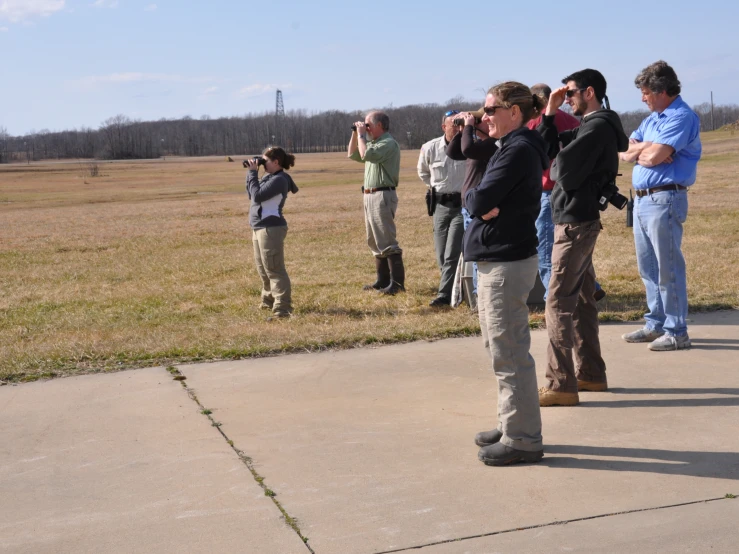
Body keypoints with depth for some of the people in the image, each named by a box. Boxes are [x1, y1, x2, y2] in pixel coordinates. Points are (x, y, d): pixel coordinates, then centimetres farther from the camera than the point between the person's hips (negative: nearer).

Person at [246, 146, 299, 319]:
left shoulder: (279, 180, -16)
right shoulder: (270, 177, 15)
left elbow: (257, 195, -22)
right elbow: (251, 194, 16)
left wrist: (253, 173, -14)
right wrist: (251, 173, 7)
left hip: (271, 228, -11)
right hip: (260, 228, 11)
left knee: (274, 269, -11)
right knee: (263, 268, 19)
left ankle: (283, 307, -11)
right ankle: (269, 300, 32)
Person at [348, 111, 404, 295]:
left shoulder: (388, 143, -12)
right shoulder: (374, 143, 19)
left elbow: (366, 155, -24)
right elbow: (353, 155, 26)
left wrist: (361, 134, -11)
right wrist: (355, 133, 14)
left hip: (382, 195, -11)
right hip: (370, 195, 11)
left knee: (386, 242, -12)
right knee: (375, 242, 13)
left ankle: (397, 282, -12)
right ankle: (383, 280, 18)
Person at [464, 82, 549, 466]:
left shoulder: (519, 151, -15)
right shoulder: (512, 147, 16)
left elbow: (479, 201, -22)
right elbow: (472, 198, 10)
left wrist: (476, 198, -3)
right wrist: (483, 204, -9)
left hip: (507, 264, -10)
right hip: (497, 259, 10)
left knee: (509, 354, -5)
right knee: (502, 349, 17)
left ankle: (523, 440, 3)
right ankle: (512, 426, 27)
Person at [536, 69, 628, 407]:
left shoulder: (598, 127, -14)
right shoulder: (590, 126, 16)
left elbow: (563, 167, -21)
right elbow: (544, 150, 13)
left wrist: (555, 165, 1)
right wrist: (550, 113, 3)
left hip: (576, 222, -10)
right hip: (579, 221, 10)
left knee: (558, 304, -10)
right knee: (581, 300, 14)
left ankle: (561, 385, -10)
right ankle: (591, 373, 22)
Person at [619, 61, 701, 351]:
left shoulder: (682, 117, -11)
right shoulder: (652, 118, 17)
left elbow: (655, 156, -21)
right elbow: (625, 152, 11)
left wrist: (639, 150, 0)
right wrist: (646, 148, -9)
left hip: (664, 199, -9)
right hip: (642, 199, 9)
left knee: (668, 268, -5)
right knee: (648, 268, 14)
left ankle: (676, 332, 1)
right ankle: (656, 324, 23)